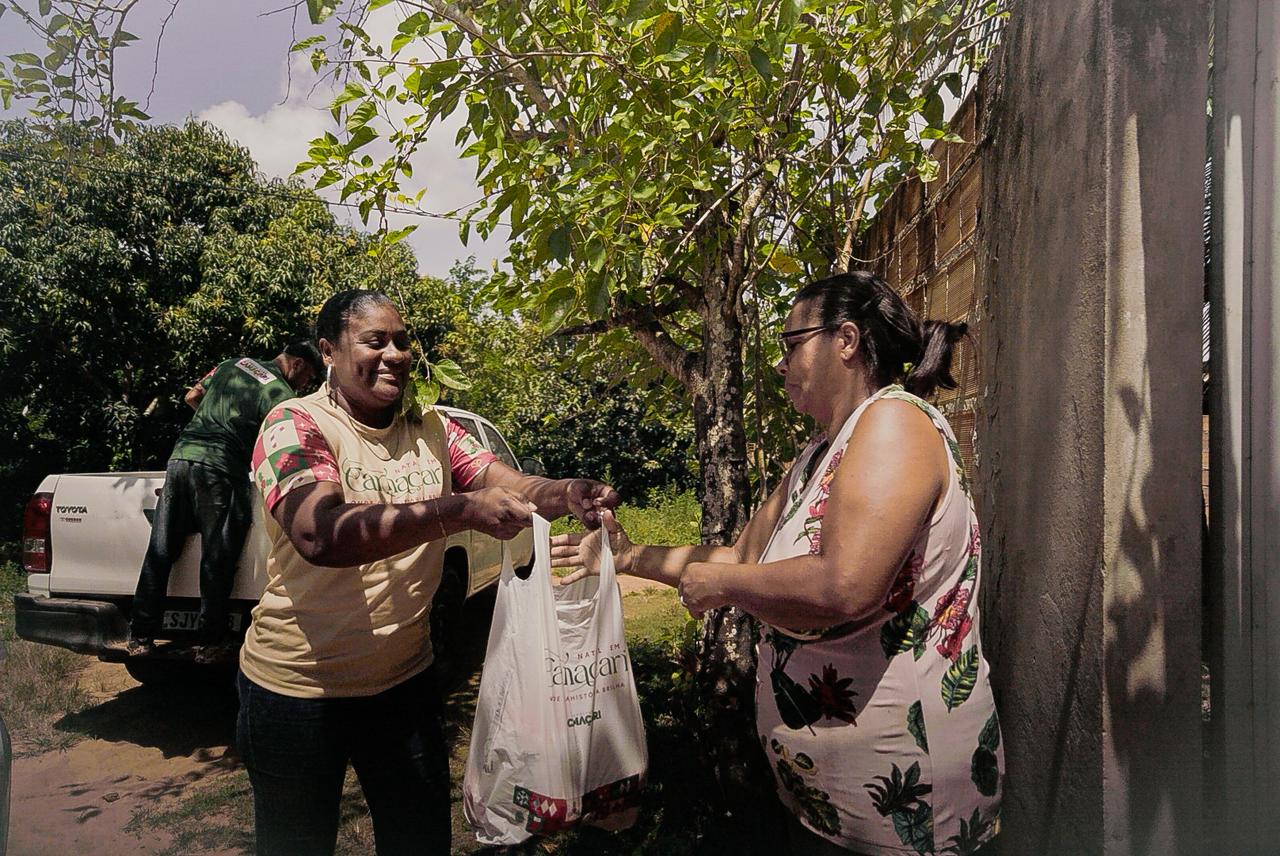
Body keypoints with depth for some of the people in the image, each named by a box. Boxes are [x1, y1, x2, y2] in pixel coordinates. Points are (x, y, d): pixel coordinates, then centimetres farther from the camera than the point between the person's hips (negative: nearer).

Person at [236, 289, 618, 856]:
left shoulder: (432, 430, 1)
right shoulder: (296, 424, -16)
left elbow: (509, 482, -12)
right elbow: (320, 533, -34)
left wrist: (564, 494, -35)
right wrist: (460, 510, -43)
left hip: (405, 677, 5)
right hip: (299, 687, -4)